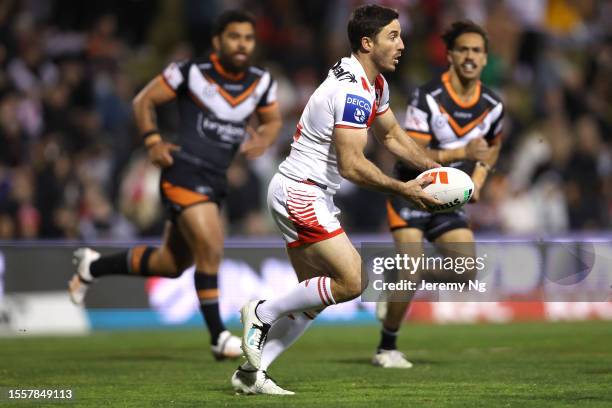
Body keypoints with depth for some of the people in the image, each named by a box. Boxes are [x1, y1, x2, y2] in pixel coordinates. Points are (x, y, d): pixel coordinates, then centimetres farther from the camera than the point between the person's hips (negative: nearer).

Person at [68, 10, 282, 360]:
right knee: (211, 249, -18)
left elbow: (273, 121, 19)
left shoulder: (262, 82, 4)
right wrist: (153, 141, -12)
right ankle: (218, 336, -6)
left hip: (216, 180, 7)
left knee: (172, 263, 16)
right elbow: (145, 100, 1)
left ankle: (94, 266, 36)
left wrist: (262, 140, -3)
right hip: (185, 171, -7)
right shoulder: (192, 72, -9)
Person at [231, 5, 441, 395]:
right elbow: (352, 165, -25)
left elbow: (393, 135, 24)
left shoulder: (375, 84, 11)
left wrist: (437, 170, 13)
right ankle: (262, 312, -2)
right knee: (351, 281, -16)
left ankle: (252, 371, 11)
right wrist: (405, 189, -18)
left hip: (308, 194, 11)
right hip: (299, 191, -11)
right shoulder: (352, 92, -22)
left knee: (315, 299, 10)